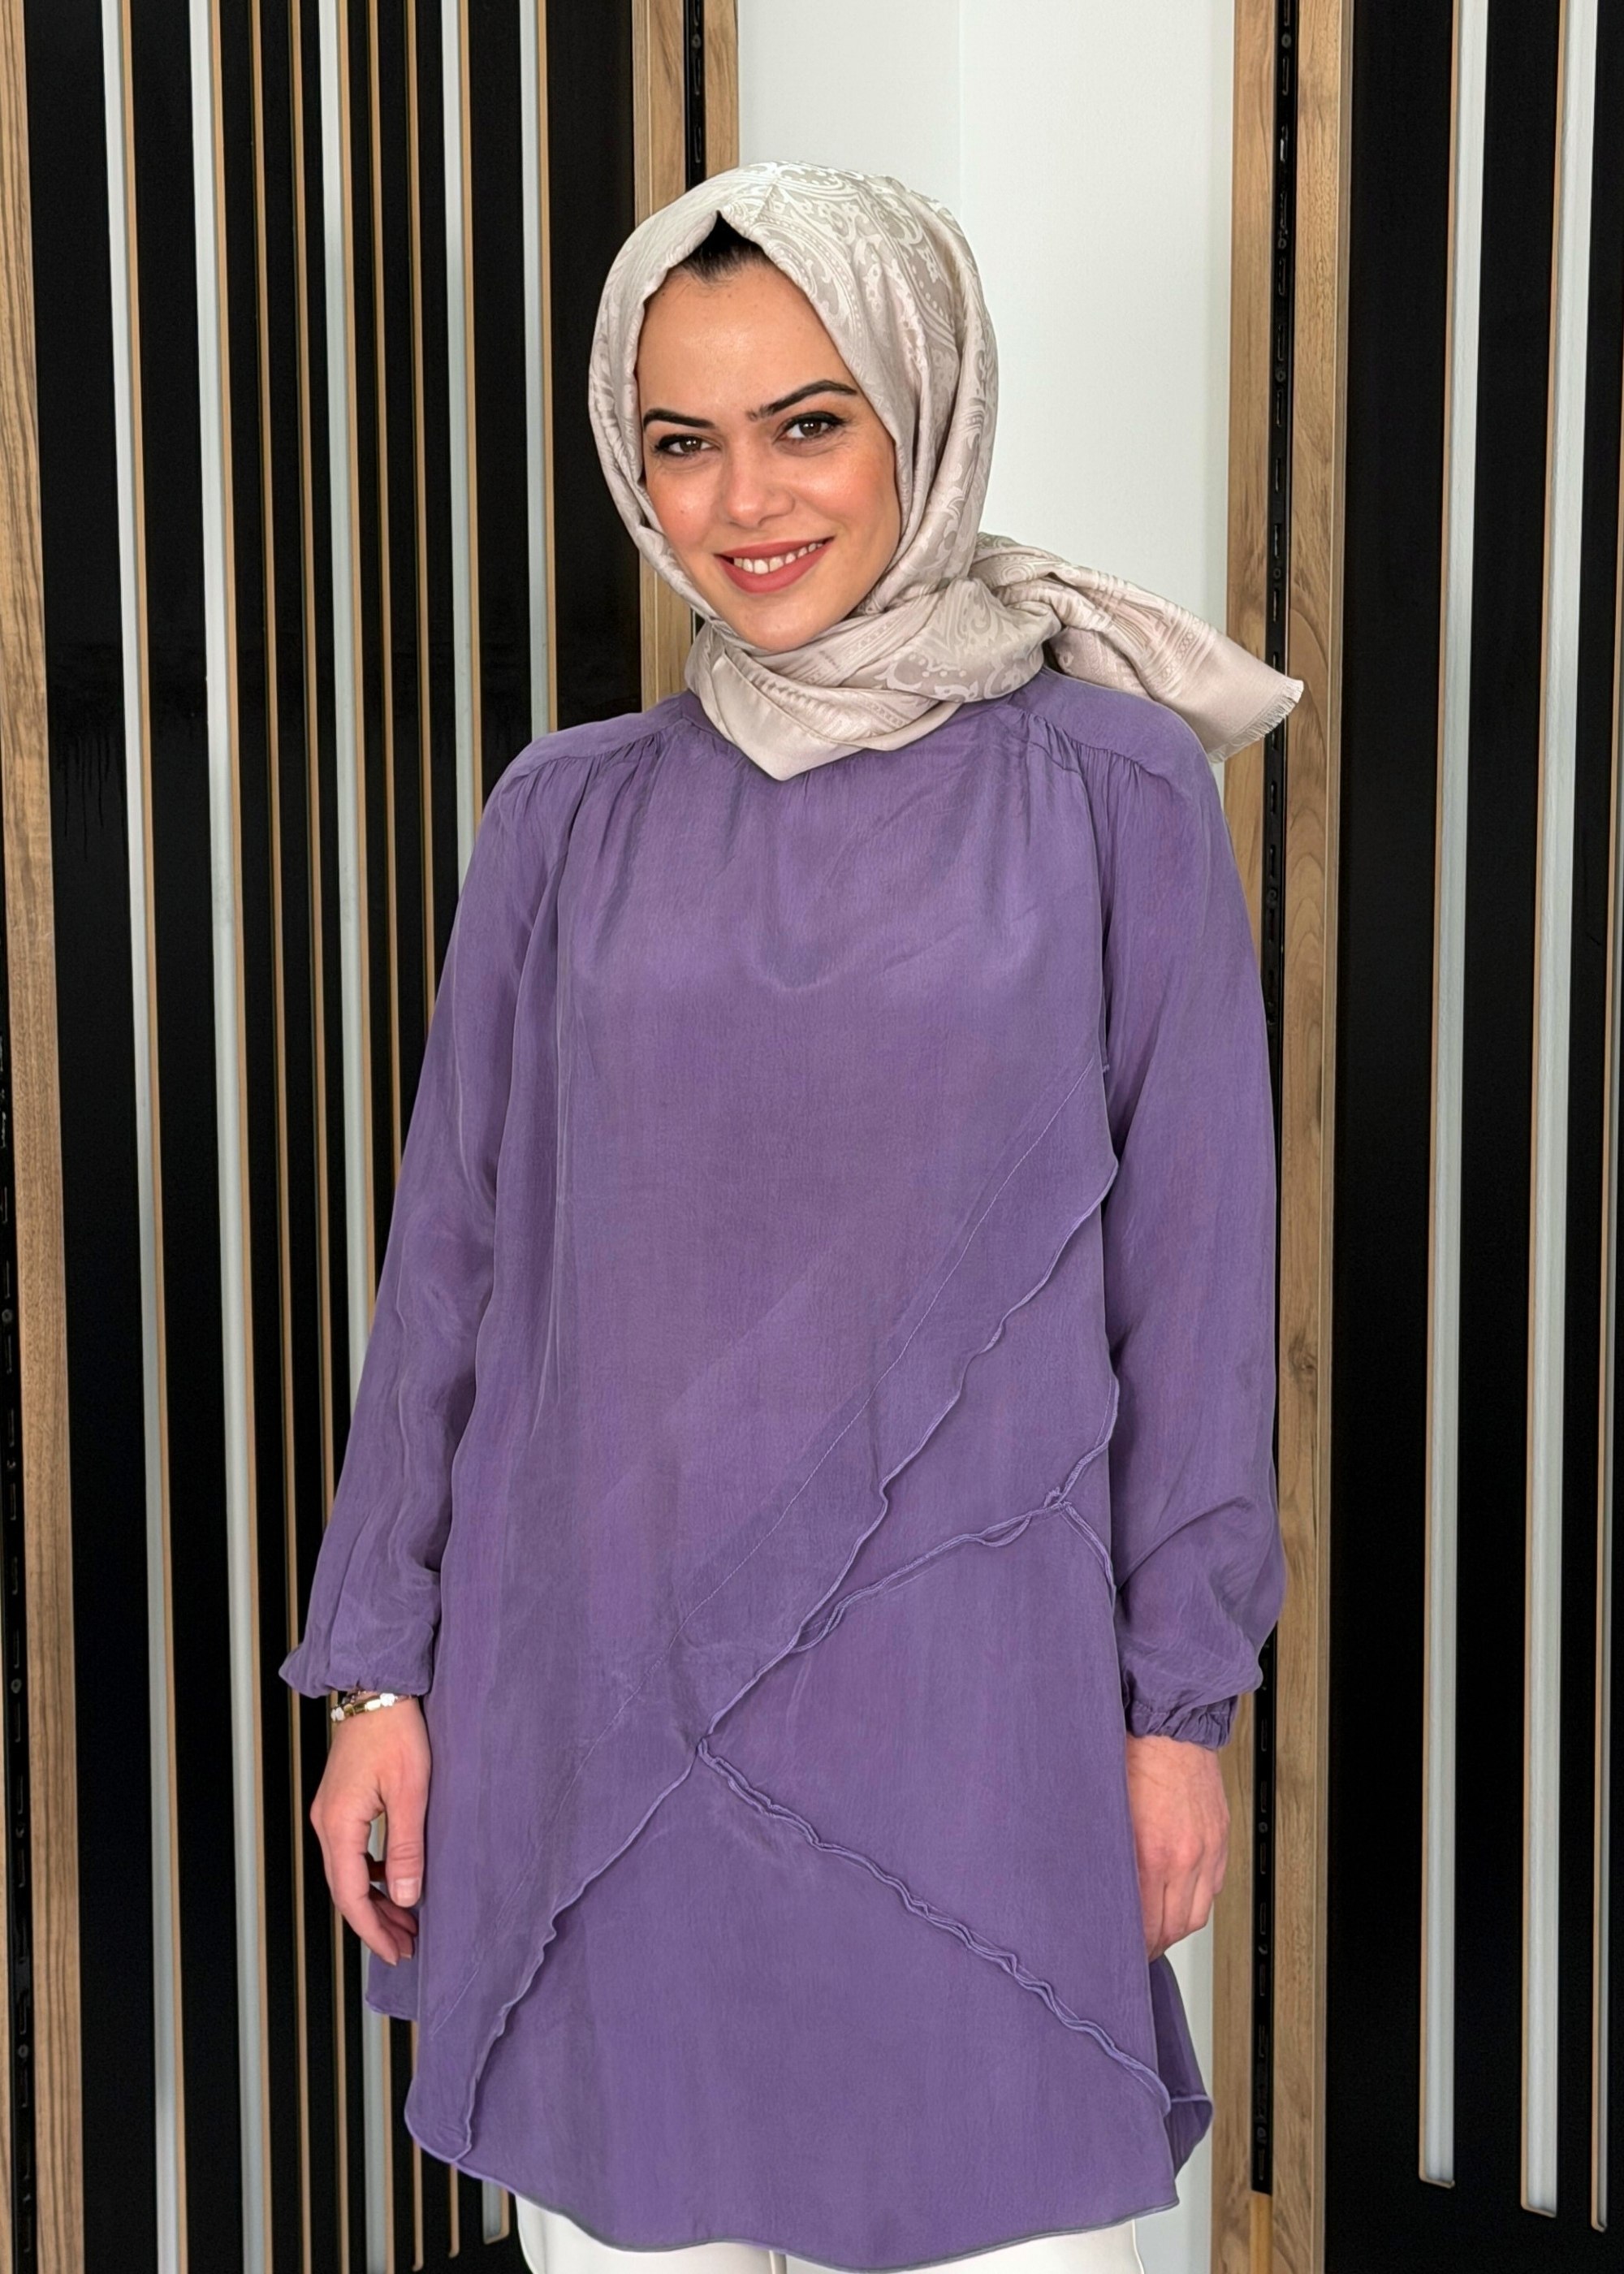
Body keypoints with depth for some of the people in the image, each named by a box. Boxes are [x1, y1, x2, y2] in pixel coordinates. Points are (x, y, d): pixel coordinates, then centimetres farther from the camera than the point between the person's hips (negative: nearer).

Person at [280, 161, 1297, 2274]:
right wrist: (381, 1671, 6)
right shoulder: (571, 815, 3)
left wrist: (1180, 1699, 0)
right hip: (599, 1696, 2)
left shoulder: (1111, 790, -3)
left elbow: (1192, 1265, 0)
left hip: (960, 1698, -2)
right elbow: (454, 1257, 7)